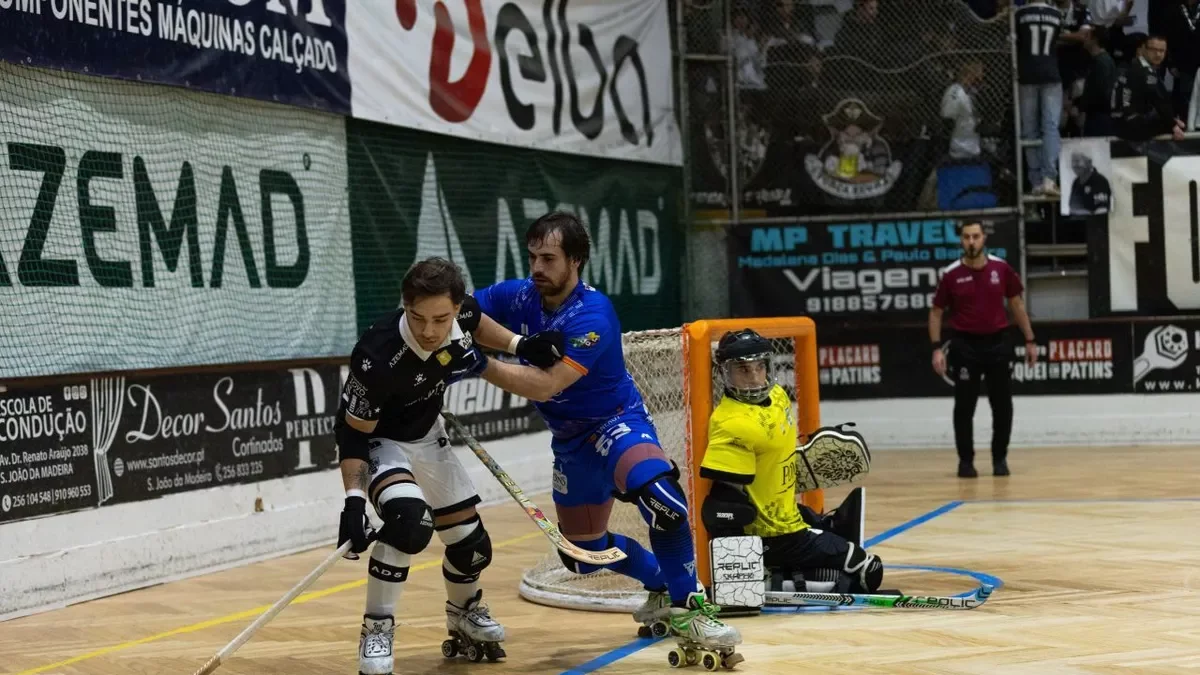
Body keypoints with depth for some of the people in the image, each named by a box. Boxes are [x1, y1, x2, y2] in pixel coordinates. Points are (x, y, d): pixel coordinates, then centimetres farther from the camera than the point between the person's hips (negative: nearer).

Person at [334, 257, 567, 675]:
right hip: (381, 443, -6)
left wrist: (518, 345, 1)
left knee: (471, 544, 14)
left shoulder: (459, 312, -24)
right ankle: (377, 630, -16)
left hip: (429, 439, 6)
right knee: (410, 521, -34)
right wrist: (354, 498, -34)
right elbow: (353, 432, -25)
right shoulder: (379, 358, -38)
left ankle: (463, 613, 47)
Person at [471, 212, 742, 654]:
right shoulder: (518, 298, -9)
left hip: (617, 421, -7)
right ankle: (663, 587, 40)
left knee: (657, 492, -37)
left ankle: (687, 605, -23)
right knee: (583, 552, 13)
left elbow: (545, 386, -35)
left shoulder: (591, 314, -28)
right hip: (570, 439, 7)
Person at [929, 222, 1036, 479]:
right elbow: (936, 312, 3)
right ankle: (966, 461, 10)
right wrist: (937, 348, -7)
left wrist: (1029, 340, 8)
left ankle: (1000, 458, 17)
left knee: (1002, 406, 4)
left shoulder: (1001, 268, -1)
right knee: (964, 406, 0)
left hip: (997, 343, 2)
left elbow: (1017, 304, 10)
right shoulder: (951, 275, -5)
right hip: (965, 345, -1)